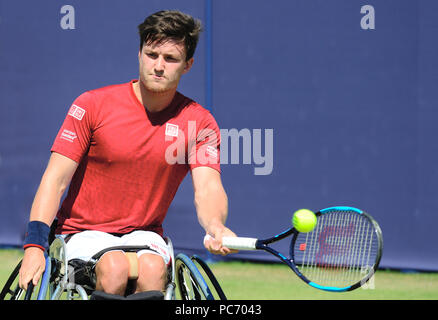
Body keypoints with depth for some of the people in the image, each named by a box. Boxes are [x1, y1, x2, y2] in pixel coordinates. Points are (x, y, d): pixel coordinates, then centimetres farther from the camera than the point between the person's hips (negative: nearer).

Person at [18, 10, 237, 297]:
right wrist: (34, 246, -21)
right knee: (115, 269, -34)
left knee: (153, 270, -33)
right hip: (84, 233, -1)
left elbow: (208, 187, -14)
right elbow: (55, 179, -7)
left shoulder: (199, 123, 0)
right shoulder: (93, 105, -5)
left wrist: (216, 228, -39)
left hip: (145, 235, 2)